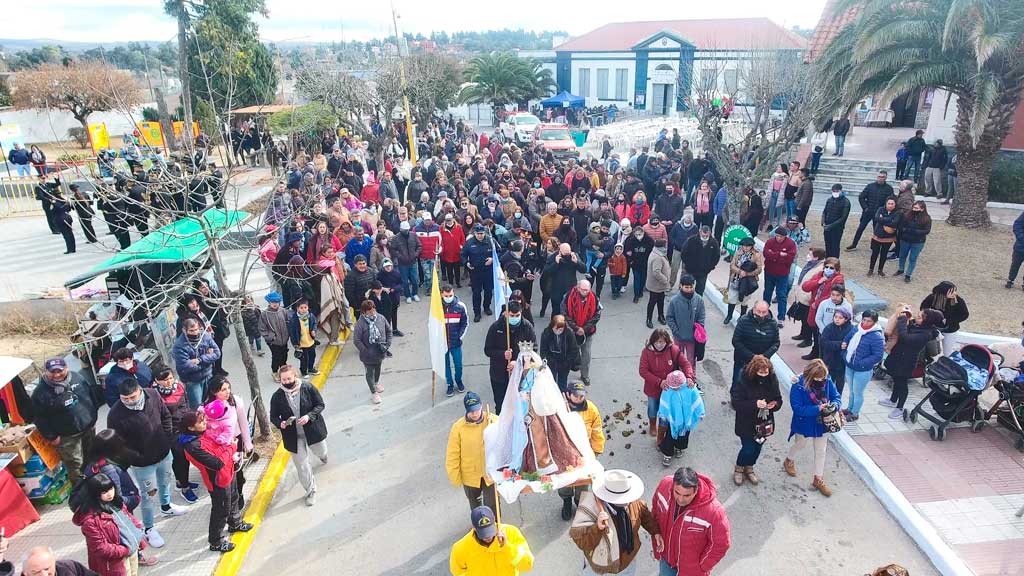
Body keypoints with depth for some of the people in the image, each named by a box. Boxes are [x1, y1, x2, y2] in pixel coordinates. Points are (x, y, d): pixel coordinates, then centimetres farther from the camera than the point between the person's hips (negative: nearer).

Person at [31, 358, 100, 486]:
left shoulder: (76, 377, -7)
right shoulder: (41, 392, -19)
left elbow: (91, 393, 8)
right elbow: (40, 418, -12)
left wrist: (94, 412, 11)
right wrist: (51, 436, -11)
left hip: (89, 426, 5)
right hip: (67, 436, -5)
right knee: (75, 465, 4)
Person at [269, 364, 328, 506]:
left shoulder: (308, 388, -15)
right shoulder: (277, 397, -10)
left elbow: (320, 405, -7)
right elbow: (273, 417, 0)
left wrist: (309, 416, -24)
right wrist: (280, 423, -22)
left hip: (313, 430, 0)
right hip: (294, 437, 0)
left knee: (321, 451, 26)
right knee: (302, 465, 4)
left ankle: (322, 455, 66)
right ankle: (311, 491, 23)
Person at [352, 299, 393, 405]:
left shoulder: (381, 318, -12)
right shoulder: (361, 323, -24)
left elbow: (388, 330, 2)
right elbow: (356, 340, -21)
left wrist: (388, 344, -3)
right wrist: (365, 352, -20)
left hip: (380, 352, 5)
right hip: (368, 354, -5)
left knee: (378, 368, 28)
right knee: (370, 372, 11)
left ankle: (376, 383, 56)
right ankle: (373, 393, 30)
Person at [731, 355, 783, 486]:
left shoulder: (772, 380, -9)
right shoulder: (744, 382, -23)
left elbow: (778, 399, 3)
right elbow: (735, 403, -22)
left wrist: (775, 404, -20)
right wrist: (755, 404, -33)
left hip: (764, 423, 5)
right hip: (746, 423, -4)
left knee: (757, 448, 16)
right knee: (748, 448, -2)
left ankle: (749, 468, 44)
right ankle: (739, 469, 28)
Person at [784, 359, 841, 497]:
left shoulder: (827, 381, -17)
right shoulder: (799, 385, -30)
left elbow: (837, 397, -6)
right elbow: (797, 408, -28)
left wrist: (834, 405, -29)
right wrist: (818, 409, -36)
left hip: (821, 423, 3)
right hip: (804, 423, -3)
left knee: (820, 452, 16)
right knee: (799, 445, 24)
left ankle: (818, 480, 35)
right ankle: (789, 461, 56)